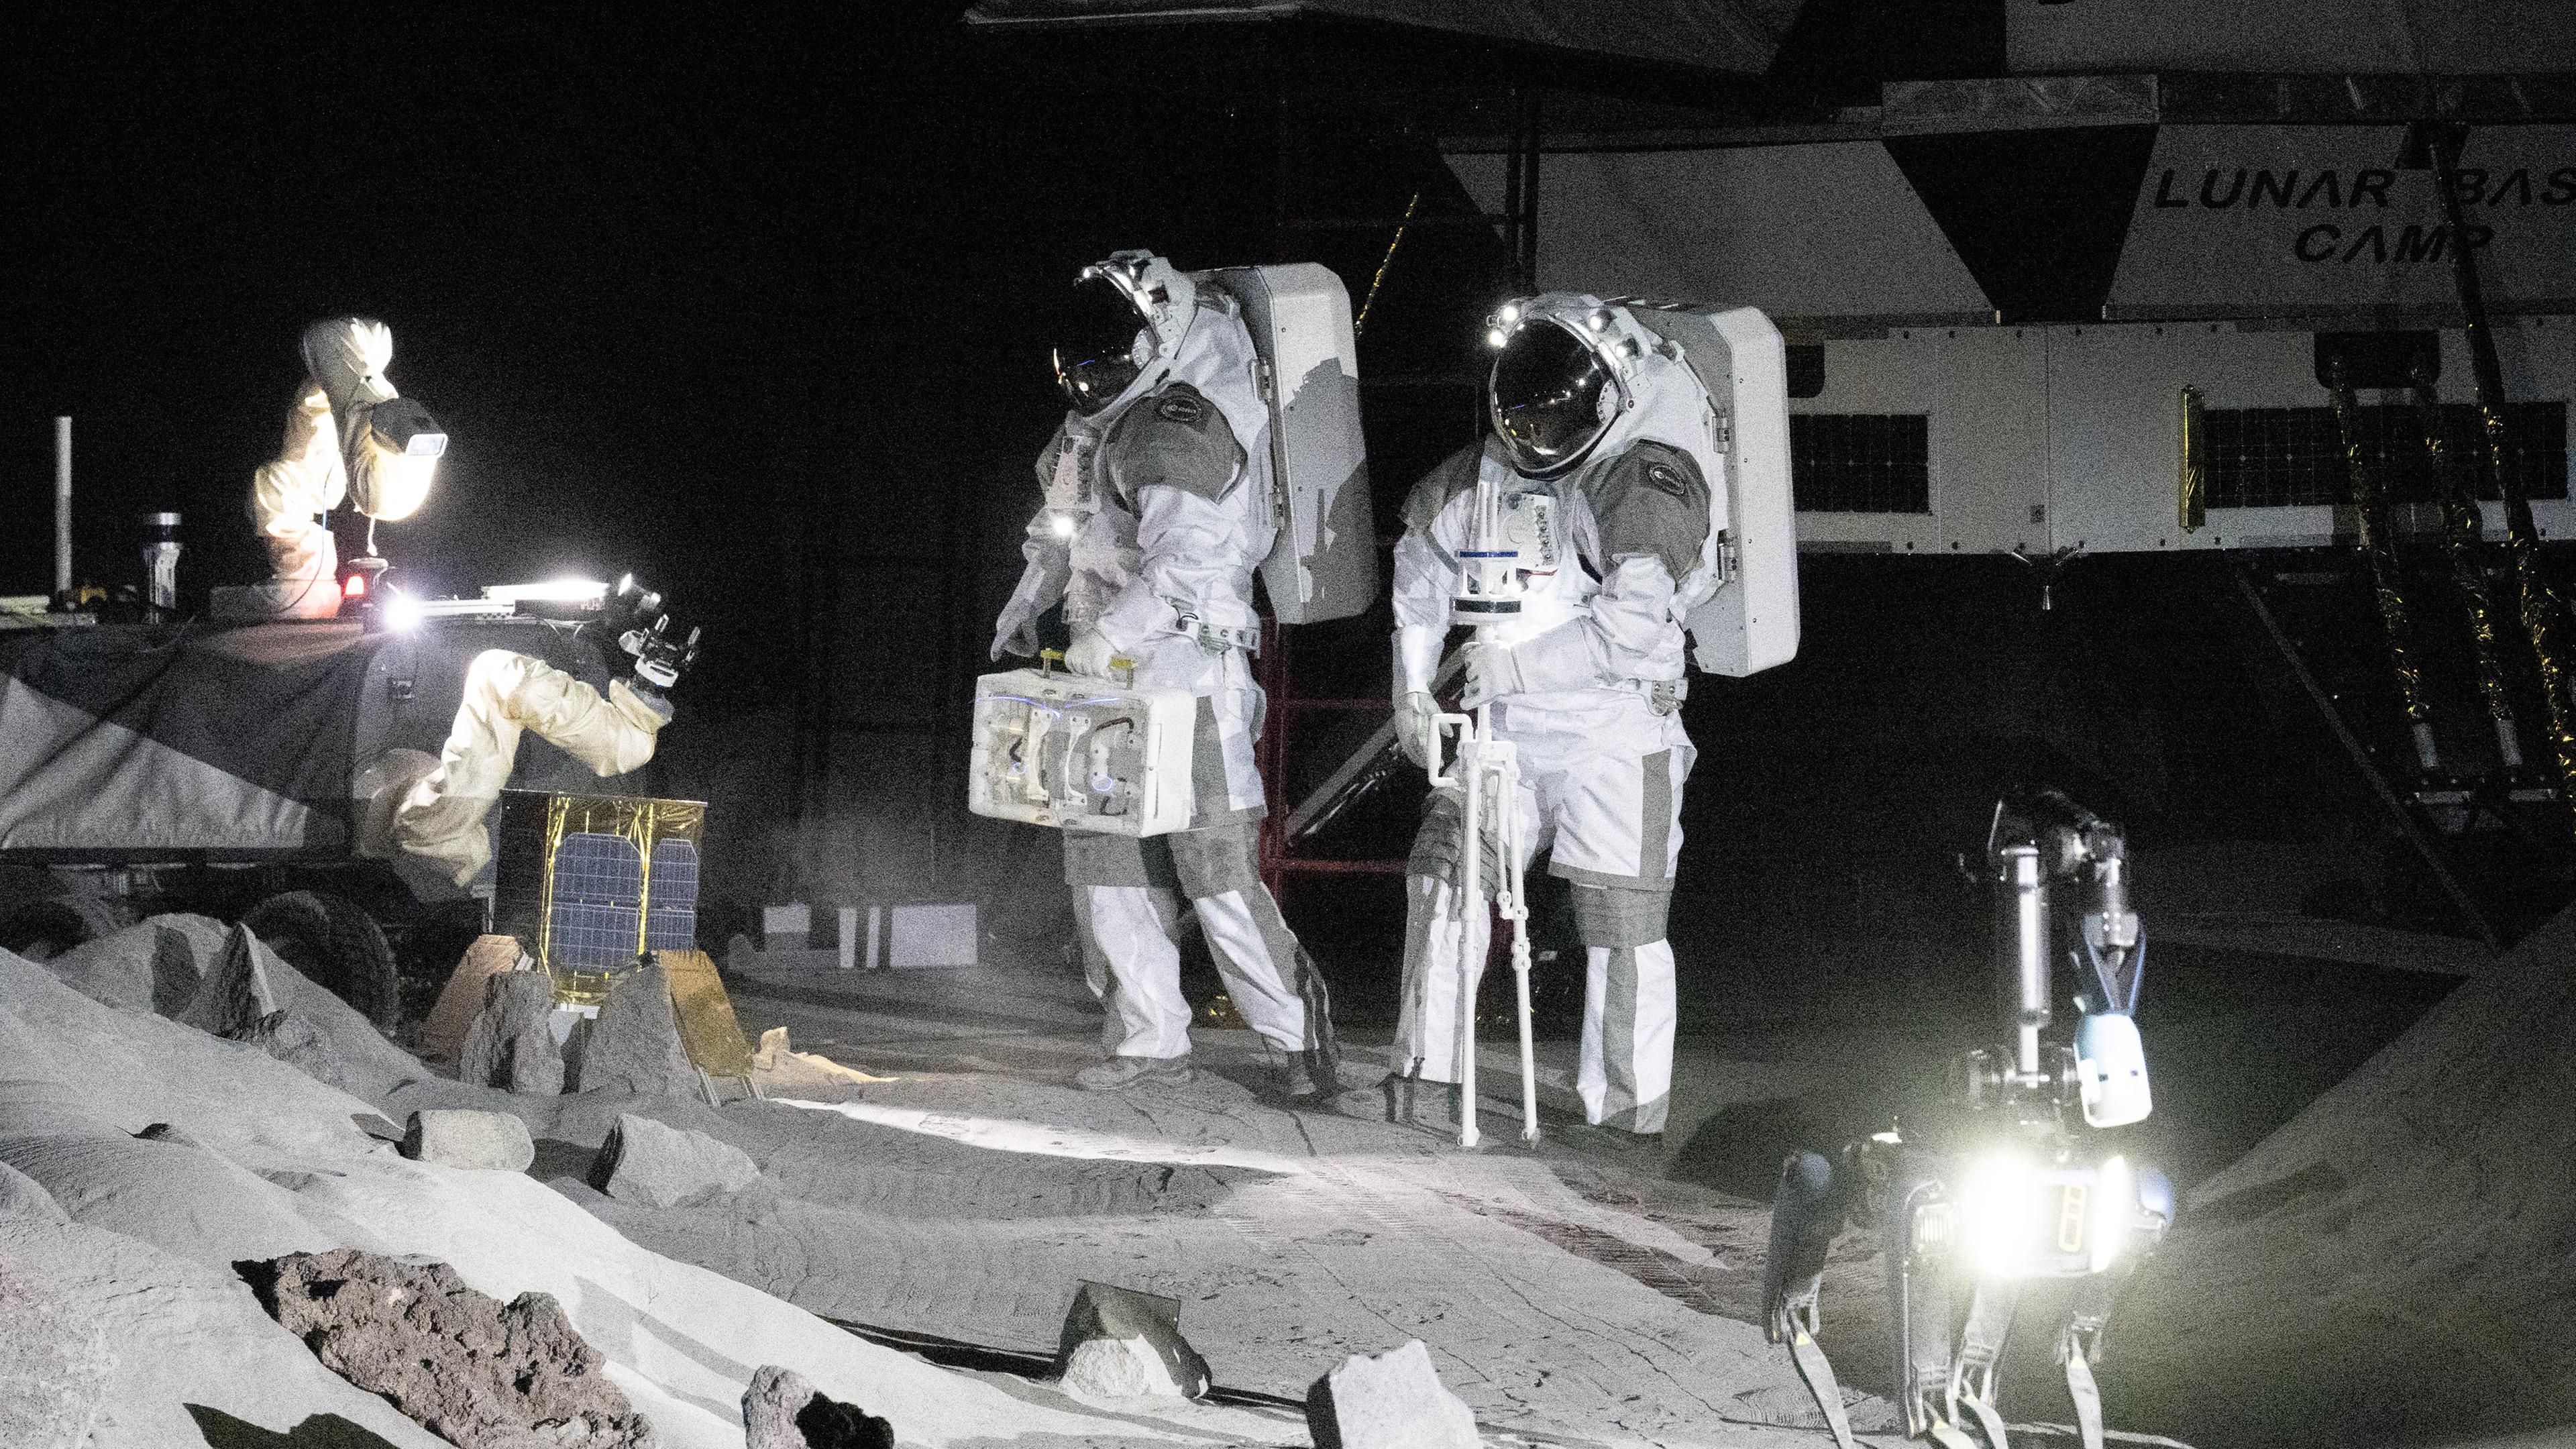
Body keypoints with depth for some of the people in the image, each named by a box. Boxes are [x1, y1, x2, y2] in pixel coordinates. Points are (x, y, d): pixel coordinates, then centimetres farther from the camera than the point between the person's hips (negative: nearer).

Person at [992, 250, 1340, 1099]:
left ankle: (1297, 1038, 3)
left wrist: (1108, 636, -24)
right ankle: (1149, 1044, 17)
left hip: (1187, 670, -10)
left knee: (1217, 874, -9)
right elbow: (1064, 527, 30)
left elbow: (1186, 560, -27)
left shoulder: (1173, 430, -17)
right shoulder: (1094, 427, 14)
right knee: (1107, 866, 9)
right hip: (1110, 681, 10)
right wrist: (1030, 598, 18)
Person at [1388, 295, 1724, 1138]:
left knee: (1623, 924, -2)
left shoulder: (1648, 482, -16)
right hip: (1503, 722, 5)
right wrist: (1412, 690, 18)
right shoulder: (1484, 472, 2)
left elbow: (1625, 635, -25)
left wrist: (1507, 665, -20)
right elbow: (1422, 563, 21)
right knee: (1443, 878, -3)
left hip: (1615, 730, -5)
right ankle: (1426, 1080, 6)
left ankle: (1625, 1116, 7)